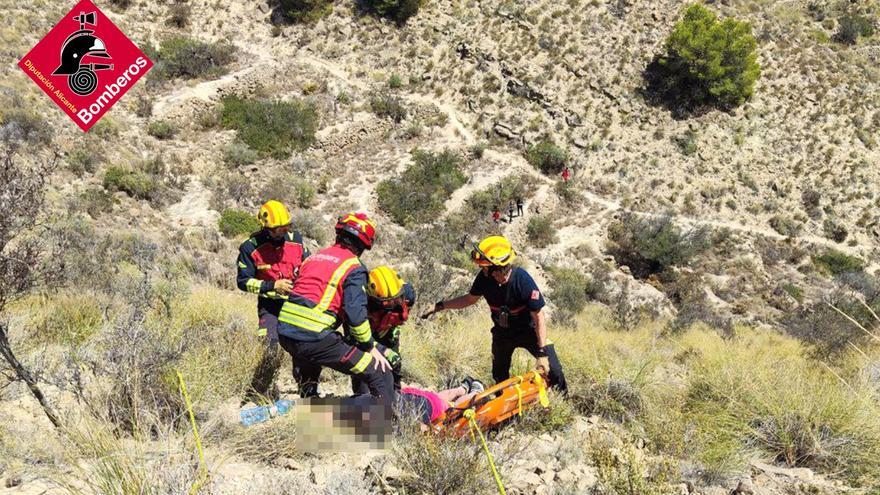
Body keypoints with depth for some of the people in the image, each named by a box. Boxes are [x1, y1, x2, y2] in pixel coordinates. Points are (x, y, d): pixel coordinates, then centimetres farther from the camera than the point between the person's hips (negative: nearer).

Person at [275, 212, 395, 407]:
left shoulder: (314, 257, 20)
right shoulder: (353, 267, -3)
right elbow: (355, 314, -12)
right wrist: (370, 346, 1)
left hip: (285, 333, 8)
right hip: (316, 339, -8)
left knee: (309, 362, 43)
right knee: (380, 375, -3)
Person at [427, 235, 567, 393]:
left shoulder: (523, 281, -34)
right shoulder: (484, 278, -22)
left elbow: (539, 316, -28)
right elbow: (471, 299, 0)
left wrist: (542, 352, -29)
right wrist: (440, 306, -3)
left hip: (528, 331, -4)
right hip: (502, 332, 4)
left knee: (551, 368, -12)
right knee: (500, 375, 15)